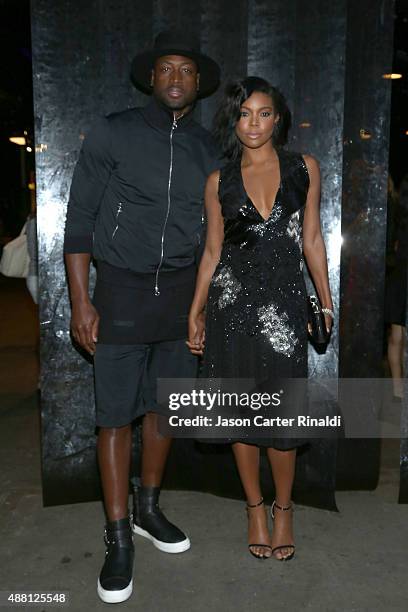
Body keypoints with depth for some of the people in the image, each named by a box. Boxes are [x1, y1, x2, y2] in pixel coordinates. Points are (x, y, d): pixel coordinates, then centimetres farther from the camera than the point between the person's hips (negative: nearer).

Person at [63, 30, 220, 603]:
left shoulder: (208, 149, 8)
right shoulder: (113, 133, -3)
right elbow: (80, 218, -3)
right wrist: (81, 301, -9)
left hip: (182, 292, 4)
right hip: (122, 290, -3)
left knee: (163, 404, 12)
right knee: (116, 414, -1)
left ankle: (147, 507, 32)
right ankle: (119, 539, 15)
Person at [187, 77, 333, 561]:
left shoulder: (304, 168, 5)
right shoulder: (220, 181, 5)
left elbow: (311, 240, 8)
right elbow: (212, 252, 8)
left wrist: (327, 304, 7)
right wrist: (195, 313, 5)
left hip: (284, 302, 0)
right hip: (231, 303, 1)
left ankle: (283, 509, 27)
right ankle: (255, 507, 28)